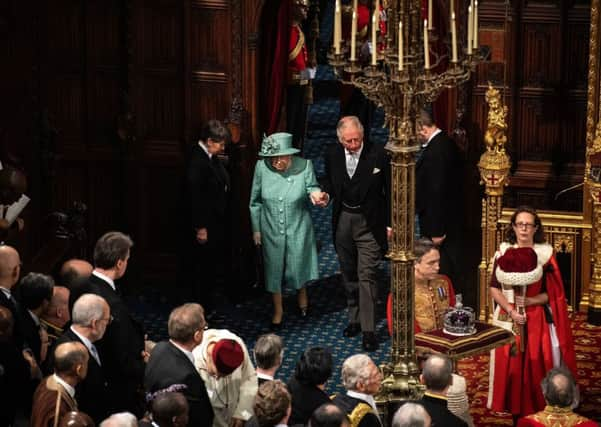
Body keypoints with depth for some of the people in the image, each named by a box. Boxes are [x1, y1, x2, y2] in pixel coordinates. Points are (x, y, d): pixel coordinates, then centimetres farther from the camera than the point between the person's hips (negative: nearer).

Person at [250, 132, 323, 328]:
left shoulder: (304, 165, -18)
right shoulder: (262, 167, -14)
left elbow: (311, 186, -2)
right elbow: (255, 200, -2)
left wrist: (314, 193, -27)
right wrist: (256, 228, 3)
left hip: (298, 228, 0)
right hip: (271, 229, 1)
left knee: (298, 265, 15)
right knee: (274, 268, 12)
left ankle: (302, 297, 47)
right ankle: (278, 310, 32)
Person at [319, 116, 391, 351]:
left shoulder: (378, 154, -13)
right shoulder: (333, 154, -3)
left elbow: (390, 190, -6)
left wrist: (389, 223, -7)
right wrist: (326, 192, -9)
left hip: (369, 223, -5)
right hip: (343, 220, 5)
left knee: (366, 276, -9)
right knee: (349, 275, 16)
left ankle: (368, 329, -6)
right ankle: (354, 318, 31)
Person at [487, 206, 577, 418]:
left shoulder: (545, 254, -3)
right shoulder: (503, 252, 2)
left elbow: (553, 293, 0)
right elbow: (494, 288, 0)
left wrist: (529, 301, -16)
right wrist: (511, 310, -13)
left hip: (536, 320, -2)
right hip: (507, 319, 2)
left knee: (535, 365, -3)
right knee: (508, 363, 3)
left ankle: (535, 407, 7)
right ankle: (509, 406, 15)